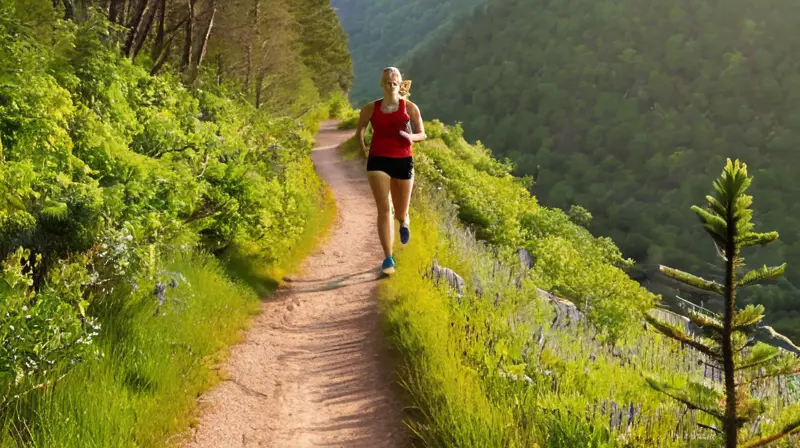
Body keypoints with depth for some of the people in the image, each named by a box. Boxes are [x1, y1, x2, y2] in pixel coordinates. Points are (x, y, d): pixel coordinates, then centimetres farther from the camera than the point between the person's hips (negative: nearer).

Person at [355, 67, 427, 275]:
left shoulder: (410, 107, 3)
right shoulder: (371, 108, 5)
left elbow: (422, 134, 6)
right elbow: (360, 129, 21)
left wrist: (411, 137, -17)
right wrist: (362, 146, 4)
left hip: (403, 161, 0)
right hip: (378, 161, 0)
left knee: (400, 213, 9)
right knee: (383, 209, -11)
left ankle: (404, 221, 51)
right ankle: (388, 259, -7)